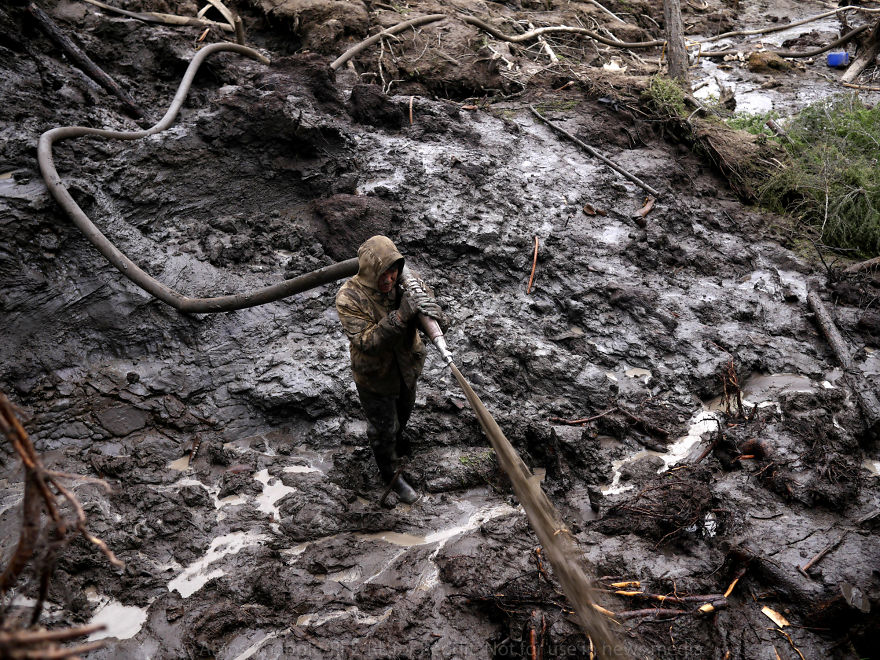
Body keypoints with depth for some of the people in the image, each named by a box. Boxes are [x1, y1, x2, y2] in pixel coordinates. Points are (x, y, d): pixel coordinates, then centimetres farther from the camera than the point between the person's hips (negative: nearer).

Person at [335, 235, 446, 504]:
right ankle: (391, 475, 42)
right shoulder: (349, 298, -32)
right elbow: (367, 342, -38)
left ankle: (397, 437, 66)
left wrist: (432, 312, -45)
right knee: (383, 428, 15)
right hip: (374, 376, -5)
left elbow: (436, 320, -18)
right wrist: (401, 315, -50)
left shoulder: (407, 280, -20)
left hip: (406, 366, 5)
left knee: (404, 410, 32)